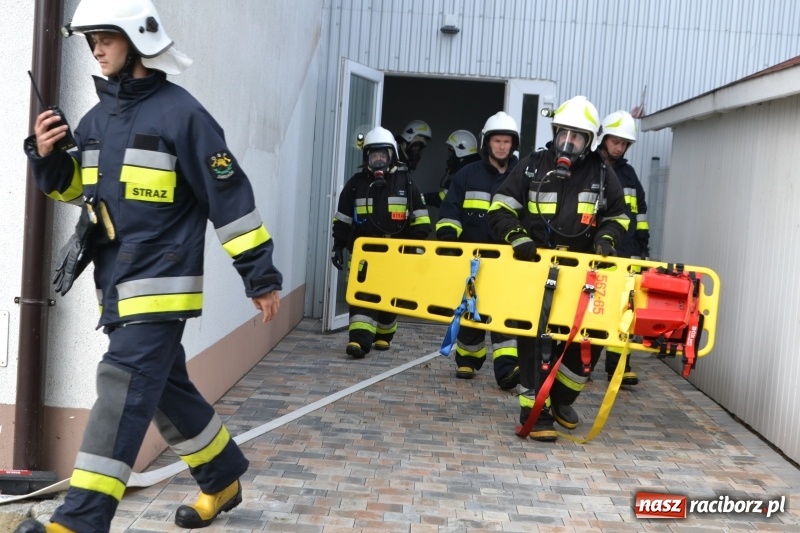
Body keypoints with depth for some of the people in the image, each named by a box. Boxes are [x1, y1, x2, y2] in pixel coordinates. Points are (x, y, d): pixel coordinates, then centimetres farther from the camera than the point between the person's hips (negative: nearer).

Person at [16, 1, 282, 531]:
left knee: (123, 390, -14)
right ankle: (223, 479, 33)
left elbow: (229, 197, -11)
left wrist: (261, 275, -11)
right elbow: (74, 188, 23)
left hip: (158, 283, -8)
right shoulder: (97, 118, 11)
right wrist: (47, 156, 1)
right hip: (115, 282, 8)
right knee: (166, 387, 15)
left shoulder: (180, 113, -11)